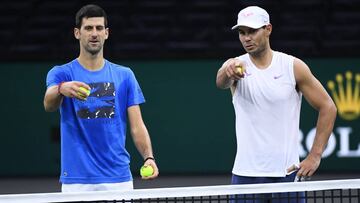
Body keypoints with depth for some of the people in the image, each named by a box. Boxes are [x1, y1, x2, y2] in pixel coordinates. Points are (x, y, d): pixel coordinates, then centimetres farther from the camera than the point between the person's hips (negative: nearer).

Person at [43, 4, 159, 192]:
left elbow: (137, 126, 5)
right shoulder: (61, 73, 3)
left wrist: (149, 157, -14)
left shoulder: (124, 76, 9)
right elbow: (49, 104, -19)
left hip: (118, 179, 2)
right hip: (77, 181, -2)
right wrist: (61, 89, -43)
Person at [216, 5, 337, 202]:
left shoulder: (294, 67, -1)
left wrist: (315, 156, -5)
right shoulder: (237, 66, 1)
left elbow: (327, 107, 3)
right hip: (245, 176, 1)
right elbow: (221, 82, -23)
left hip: (287, 173, -1)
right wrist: (228, 72, -48)